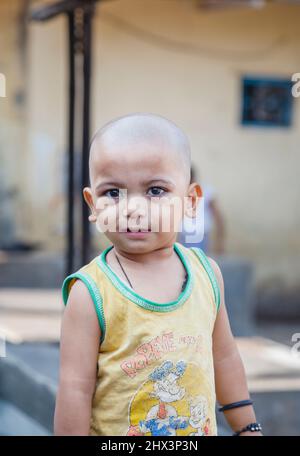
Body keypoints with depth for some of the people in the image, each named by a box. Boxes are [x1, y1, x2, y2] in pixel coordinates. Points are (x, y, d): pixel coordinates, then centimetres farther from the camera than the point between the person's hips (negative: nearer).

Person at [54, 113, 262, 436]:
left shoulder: (206, 273, -4)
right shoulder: (91, 292, -19)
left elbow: (225, 357, 7)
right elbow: (75, 388, -16)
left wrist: (247, 428, 12)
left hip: (201, 432, 4)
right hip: (114, 435, -4)